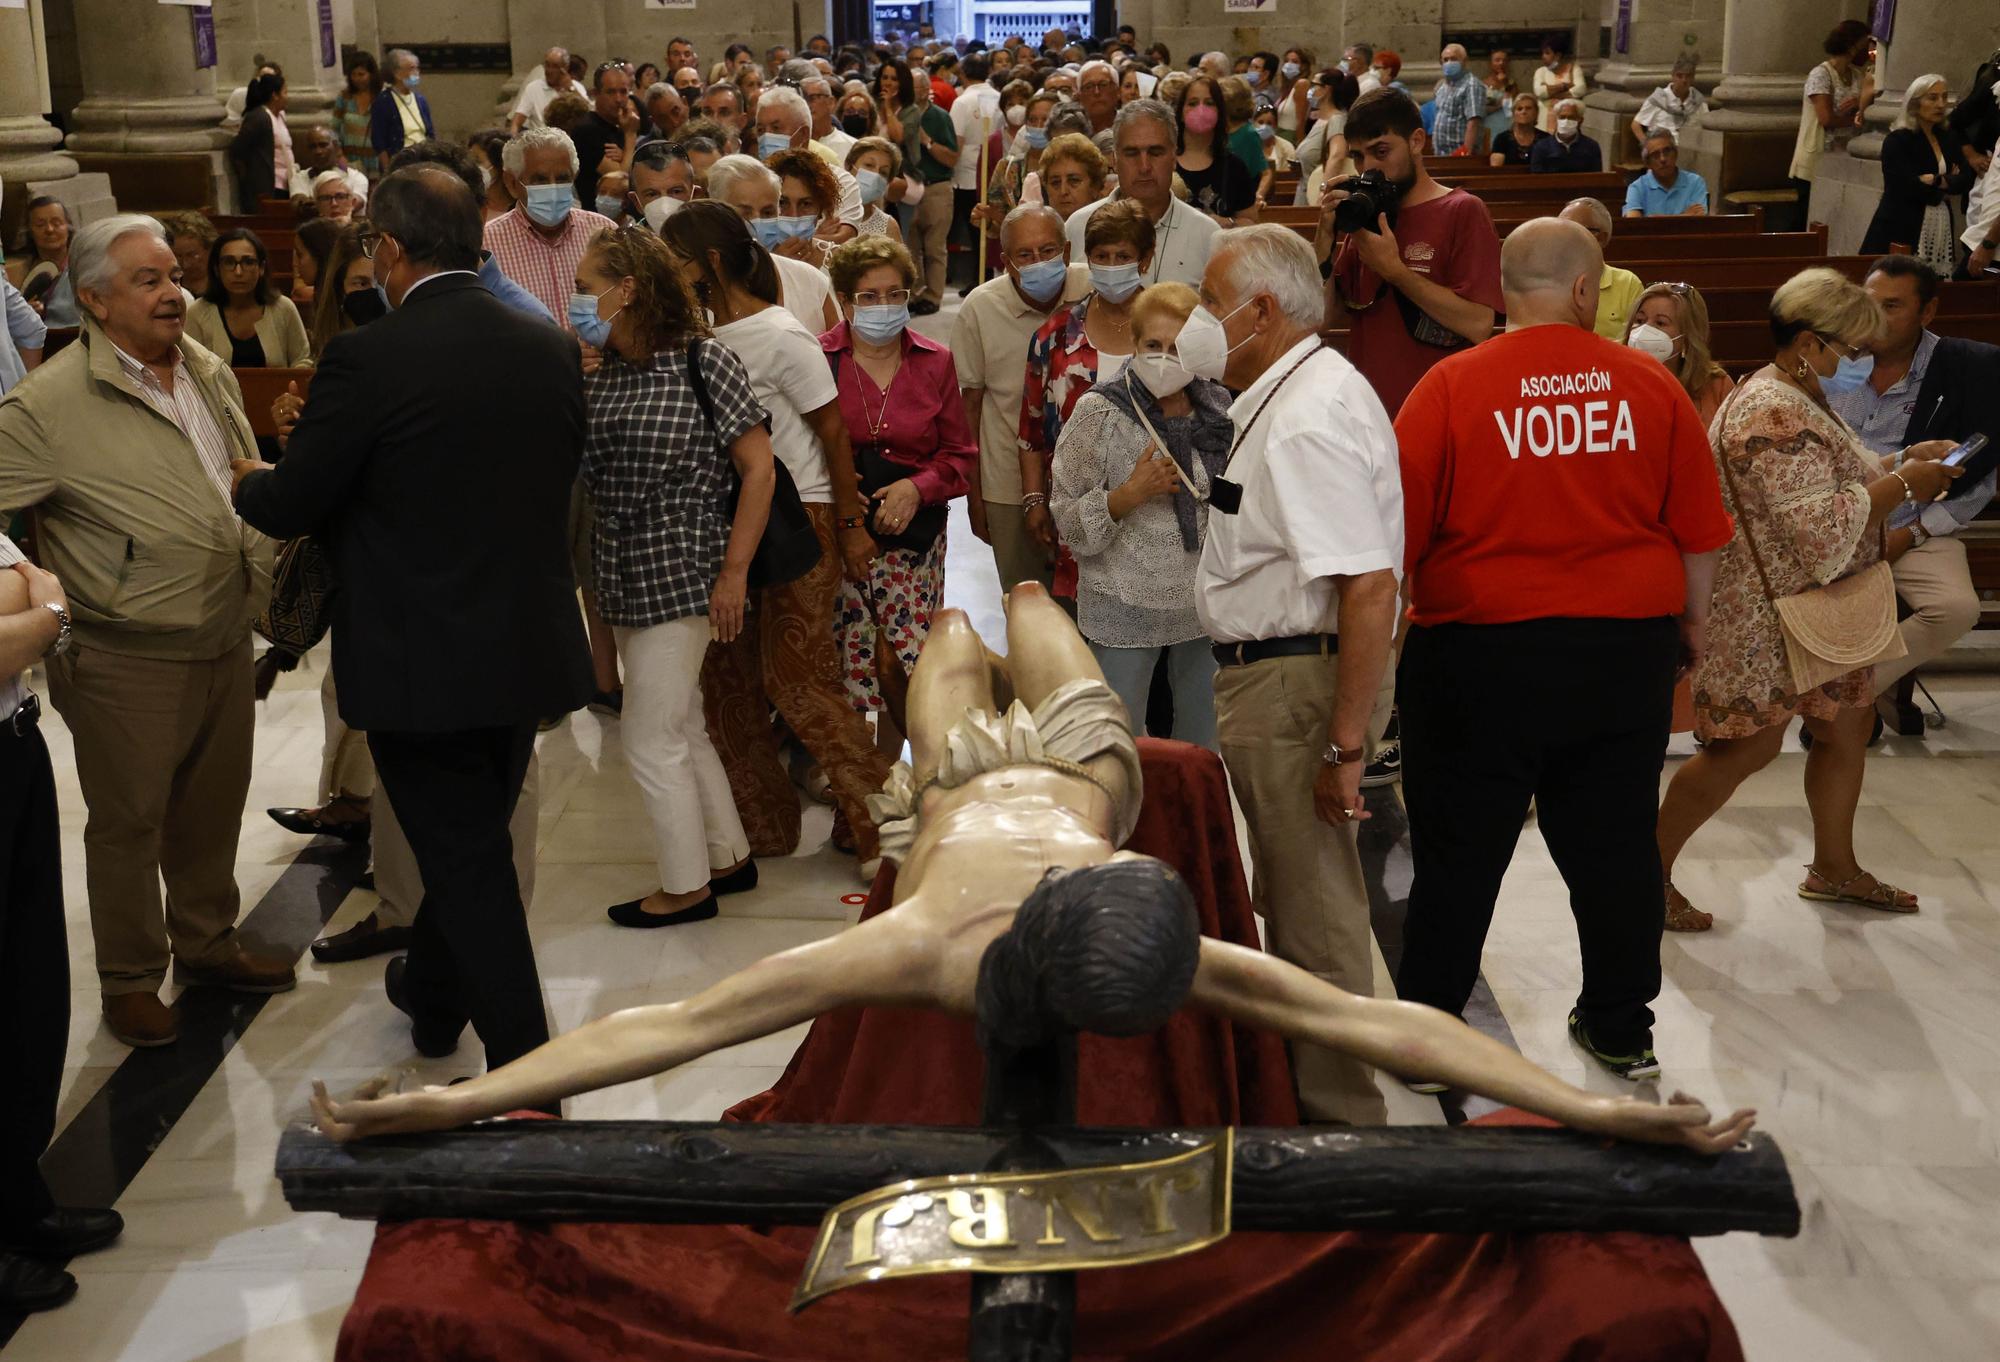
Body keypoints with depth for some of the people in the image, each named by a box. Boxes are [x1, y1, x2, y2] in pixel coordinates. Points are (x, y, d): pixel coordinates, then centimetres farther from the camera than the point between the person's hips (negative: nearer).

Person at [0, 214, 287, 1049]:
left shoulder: (209, 373, 6)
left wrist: (258, 580, 13)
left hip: (225, 640, 6)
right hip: (128, 660, -6)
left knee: (213, 806, 19)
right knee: (129, 822, 8)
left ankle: (206, 943, 37)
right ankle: (130, 981, 24)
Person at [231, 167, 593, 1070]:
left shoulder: (367, 359, -17)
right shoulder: (552, 348, -1)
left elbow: (290, 506, -8)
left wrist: (247, 481, 14)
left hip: (423, 659, -6)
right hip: (527, 649, 6)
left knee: (467, 860, 4)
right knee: (473, 844, 24)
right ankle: (433, 996, 46)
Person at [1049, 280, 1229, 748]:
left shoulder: (1220, 409, 3)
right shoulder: (1098, 412, -8)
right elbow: (1068, 522, -9)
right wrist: (1129, 494, -21)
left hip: (1205, 605, 4)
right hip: (1127, 611, -3)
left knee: (1205, 751, 14)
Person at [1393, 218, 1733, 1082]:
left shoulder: (1452, 387, -9)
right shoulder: (1650, 386, -1)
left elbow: (1398, 531, -8)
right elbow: (1700, 530, 5)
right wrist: (1691, 622, 20)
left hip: (1480, 648, -2)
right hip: (1626, 652, 3)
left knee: (1459, 852, 8)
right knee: (1614, 845, 15)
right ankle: (1621, 1029, 28)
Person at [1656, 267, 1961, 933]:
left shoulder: (1800, 399, 10)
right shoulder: (1774, 415, -23)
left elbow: (1830, 483, 19)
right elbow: (1823, 528, -27)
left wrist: (1902, 462, 6)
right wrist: (1901, 486, -18)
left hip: (1819, 609, 10)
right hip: (1764, 618, -10)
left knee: (1848, 726, 15)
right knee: (1749, 747, -6)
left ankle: (1834, 867, 31)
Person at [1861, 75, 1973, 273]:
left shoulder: (1945, 140, 17)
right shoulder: (1897, 141, -3)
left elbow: (1965, 180, 5)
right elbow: (1910, 188, -13)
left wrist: (1935, 181, -10)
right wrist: (1948, 185, 1)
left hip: (1940, 234, 6)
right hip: (1901, 234, -6)